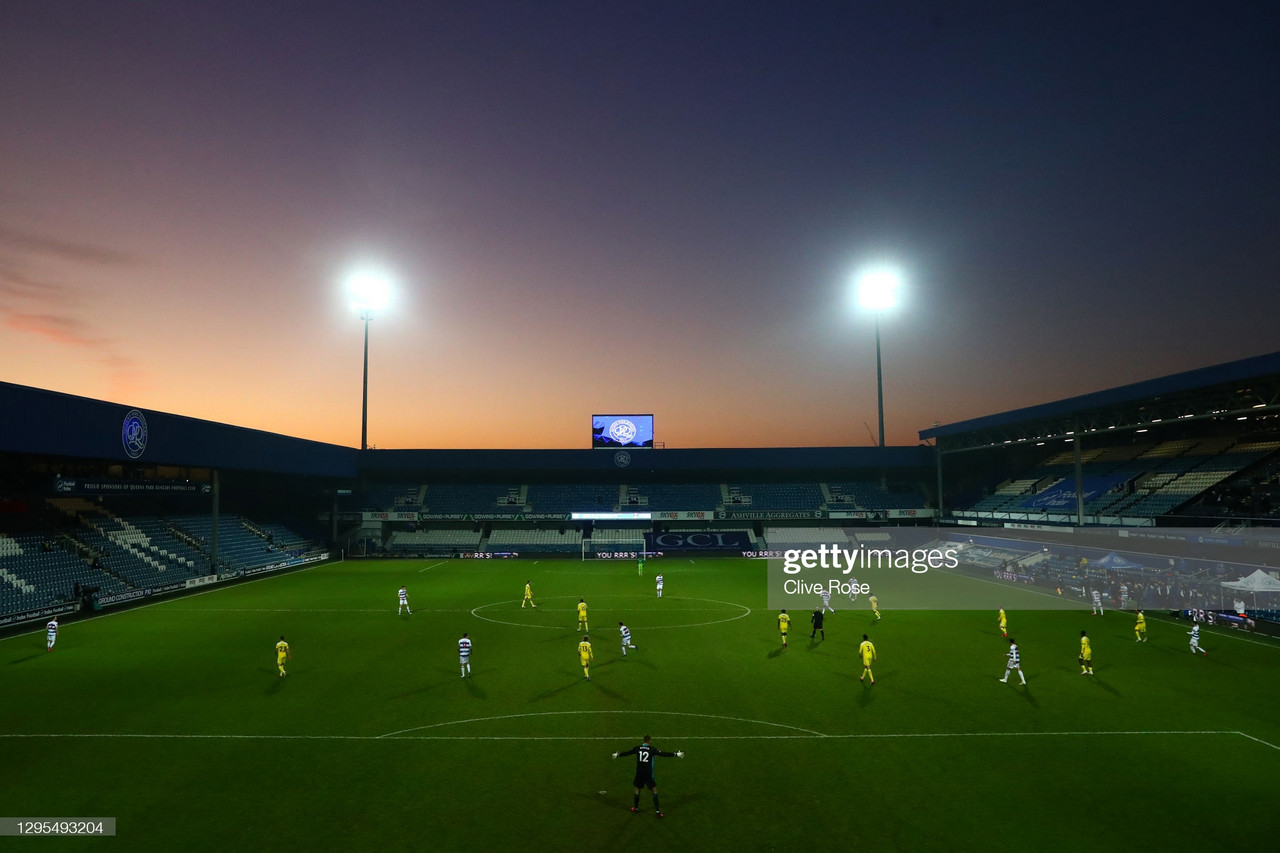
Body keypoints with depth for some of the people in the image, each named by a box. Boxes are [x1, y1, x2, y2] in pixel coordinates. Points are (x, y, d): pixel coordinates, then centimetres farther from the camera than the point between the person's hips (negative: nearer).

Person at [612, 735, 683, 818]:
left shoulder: (637, 748, -1)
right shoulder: (652, 750, -12)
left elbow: (627, 752, 11)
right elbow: (663, 754, -13)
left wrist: (618, 755, 28)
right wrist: (676, 754, -7)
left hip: (639, 773, 3)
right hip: (649, 774, -3)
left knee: (637, 789, 20)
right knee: (654, 790, 7)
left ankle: (636, 808, 32)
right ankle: (657, 811, 3)